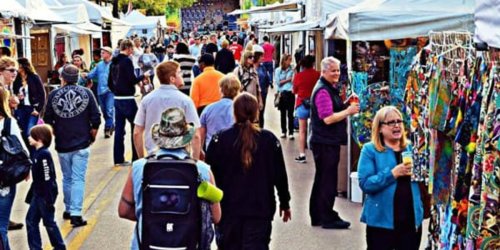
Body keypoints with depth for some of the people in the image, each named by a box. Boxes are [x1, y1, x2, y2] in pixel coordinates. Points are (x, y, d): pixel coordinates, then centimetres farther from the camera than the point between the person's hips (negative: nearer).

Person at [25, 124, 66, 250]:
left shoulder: (44, 155, -21)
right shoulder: (37, 153, 8)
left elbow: (48, 178, -22)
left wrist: (48, 199, -22)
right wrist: (31, 195, 20)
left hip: (45, 195, -9)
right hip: (38, 194, 9)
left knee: (49, 222, 3)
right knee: (31, 220, 12)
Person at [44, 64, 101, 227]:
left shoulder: (54, 95, -4)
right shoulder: (86, 93, -7)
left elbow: (48, 120, 1)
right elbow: (96, 118, -6)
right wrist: (93, 135, 10)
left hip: (62, 145, 2)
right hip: (81, 144, -2)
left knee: (67, 178, 18)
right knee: (78, 179, -1)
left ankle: (68, 210, 29)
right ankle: (75, 214, -7)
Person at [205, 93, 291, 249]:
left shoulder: (220, 139, -6)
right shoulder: (269, 140, -3)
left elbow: (210, 174, -3)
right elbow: (280, 175, 3)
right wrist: (285, 203, 15)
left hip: (228, 207, 1)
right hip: (261, 208, 0)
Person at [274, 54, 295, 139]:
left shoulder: (292, 70, 0)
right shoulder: (278, 70, 3)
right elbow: (278, 82, -2)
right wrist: (288, 79, -7)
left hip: (291, 93, -1)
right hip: (282, 93, 2)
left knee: (290, 113, -2)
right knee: (283, 113, 11)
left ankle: (291, 133, 1)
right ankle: (283, 131, 20)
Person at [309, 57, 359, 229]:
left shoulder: (331, 88, 17)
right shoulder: (322, 91, -16)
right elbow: (328, 118, -22)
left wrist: (346, 108, 11)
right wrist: (348, 111, -16)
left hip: (330, 142, 11)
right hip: (325, 143, -11)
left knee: (322, 180, 15)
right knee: (328, 181, -5)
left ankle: (317, 216, 24)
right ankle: (328, 218, 2)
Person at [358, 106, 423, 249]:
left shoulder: (411, 148, 10)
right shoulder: (370, 150, -4)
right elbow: (365, 184, -15)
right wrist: (393, 173, -22)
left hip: (412, 219, 5)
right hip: (382, 221, -4)